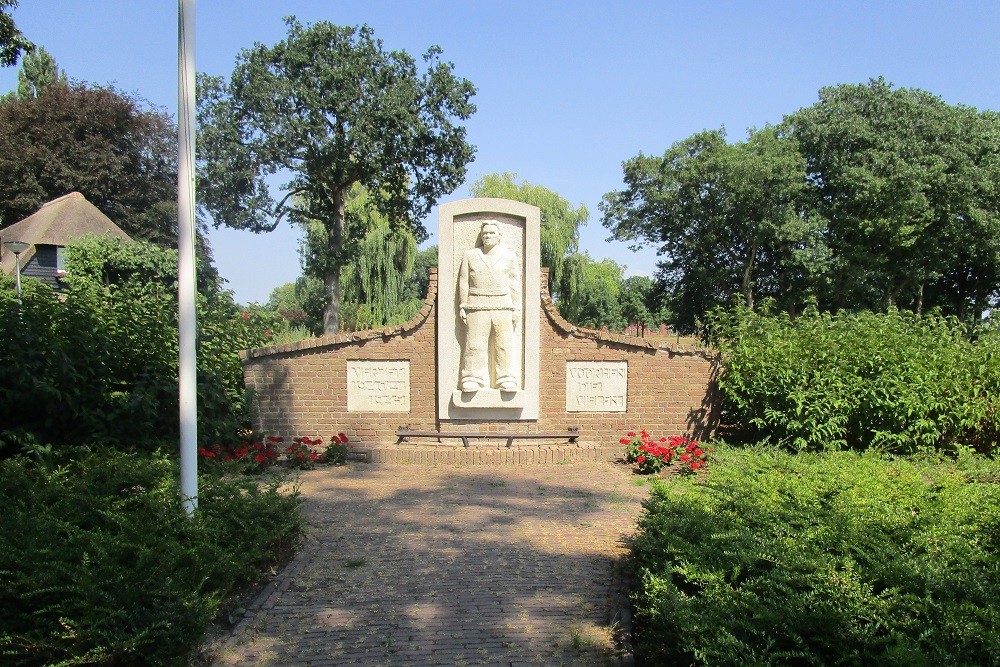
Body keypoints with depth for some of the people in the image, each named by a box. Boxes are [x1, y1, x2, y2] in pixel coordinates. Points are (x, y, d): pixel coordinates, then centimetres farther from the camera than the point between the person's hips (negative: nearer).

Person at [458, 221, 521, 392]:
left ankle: (507, 382, 0)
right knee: (475, 345, -6)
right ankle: (472, 382, -4)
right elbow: (463, 283, 10)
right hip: (477, 307, 0)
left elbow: (515, 285, 11)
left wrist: (516, 309, 5)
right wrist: (462, 307, 3)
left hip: (502, 306, 0)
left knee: (504, 345, -3)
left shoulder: (510, 256, 13)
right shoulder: (470, 255, 13)